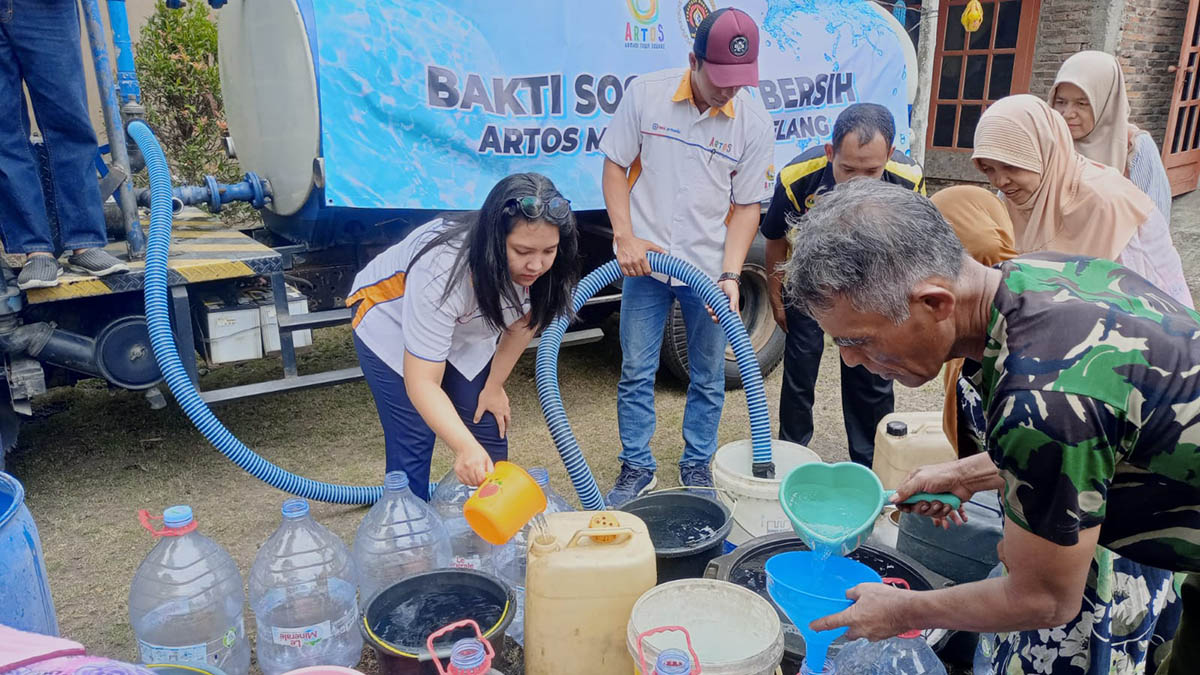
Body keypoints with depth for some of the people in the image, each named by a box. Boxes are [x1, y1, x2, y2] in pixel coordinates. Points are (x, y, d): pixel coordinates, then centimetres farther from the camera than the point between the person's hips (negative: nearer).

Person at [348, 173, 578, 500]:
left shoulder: (541, 266, -26)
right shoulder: (442, 270, -42)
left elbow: (524, 320, -4)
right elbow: (421, 383, -40)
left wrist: (495, 385, -2)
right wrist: (465, 448, -52)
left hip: (464, 330, 5)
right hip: (392, 324, -5)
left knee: (489, 431, 2)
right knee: (412, 443, -12)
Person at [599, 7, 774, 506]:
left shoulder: (754, 121, -6)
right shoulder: (646, 94, -7)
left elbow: (747, 205, -2)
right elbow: (615, 165, 0)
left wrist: (731, 275, -13)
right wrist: (625, 235, -11)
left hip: (709, 268, 1)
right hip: (646, 260, 0)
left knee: (708, 376, 10)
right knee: (636, 371, 6)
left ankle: (697, 466, 28)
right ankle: (636, 468, 22)